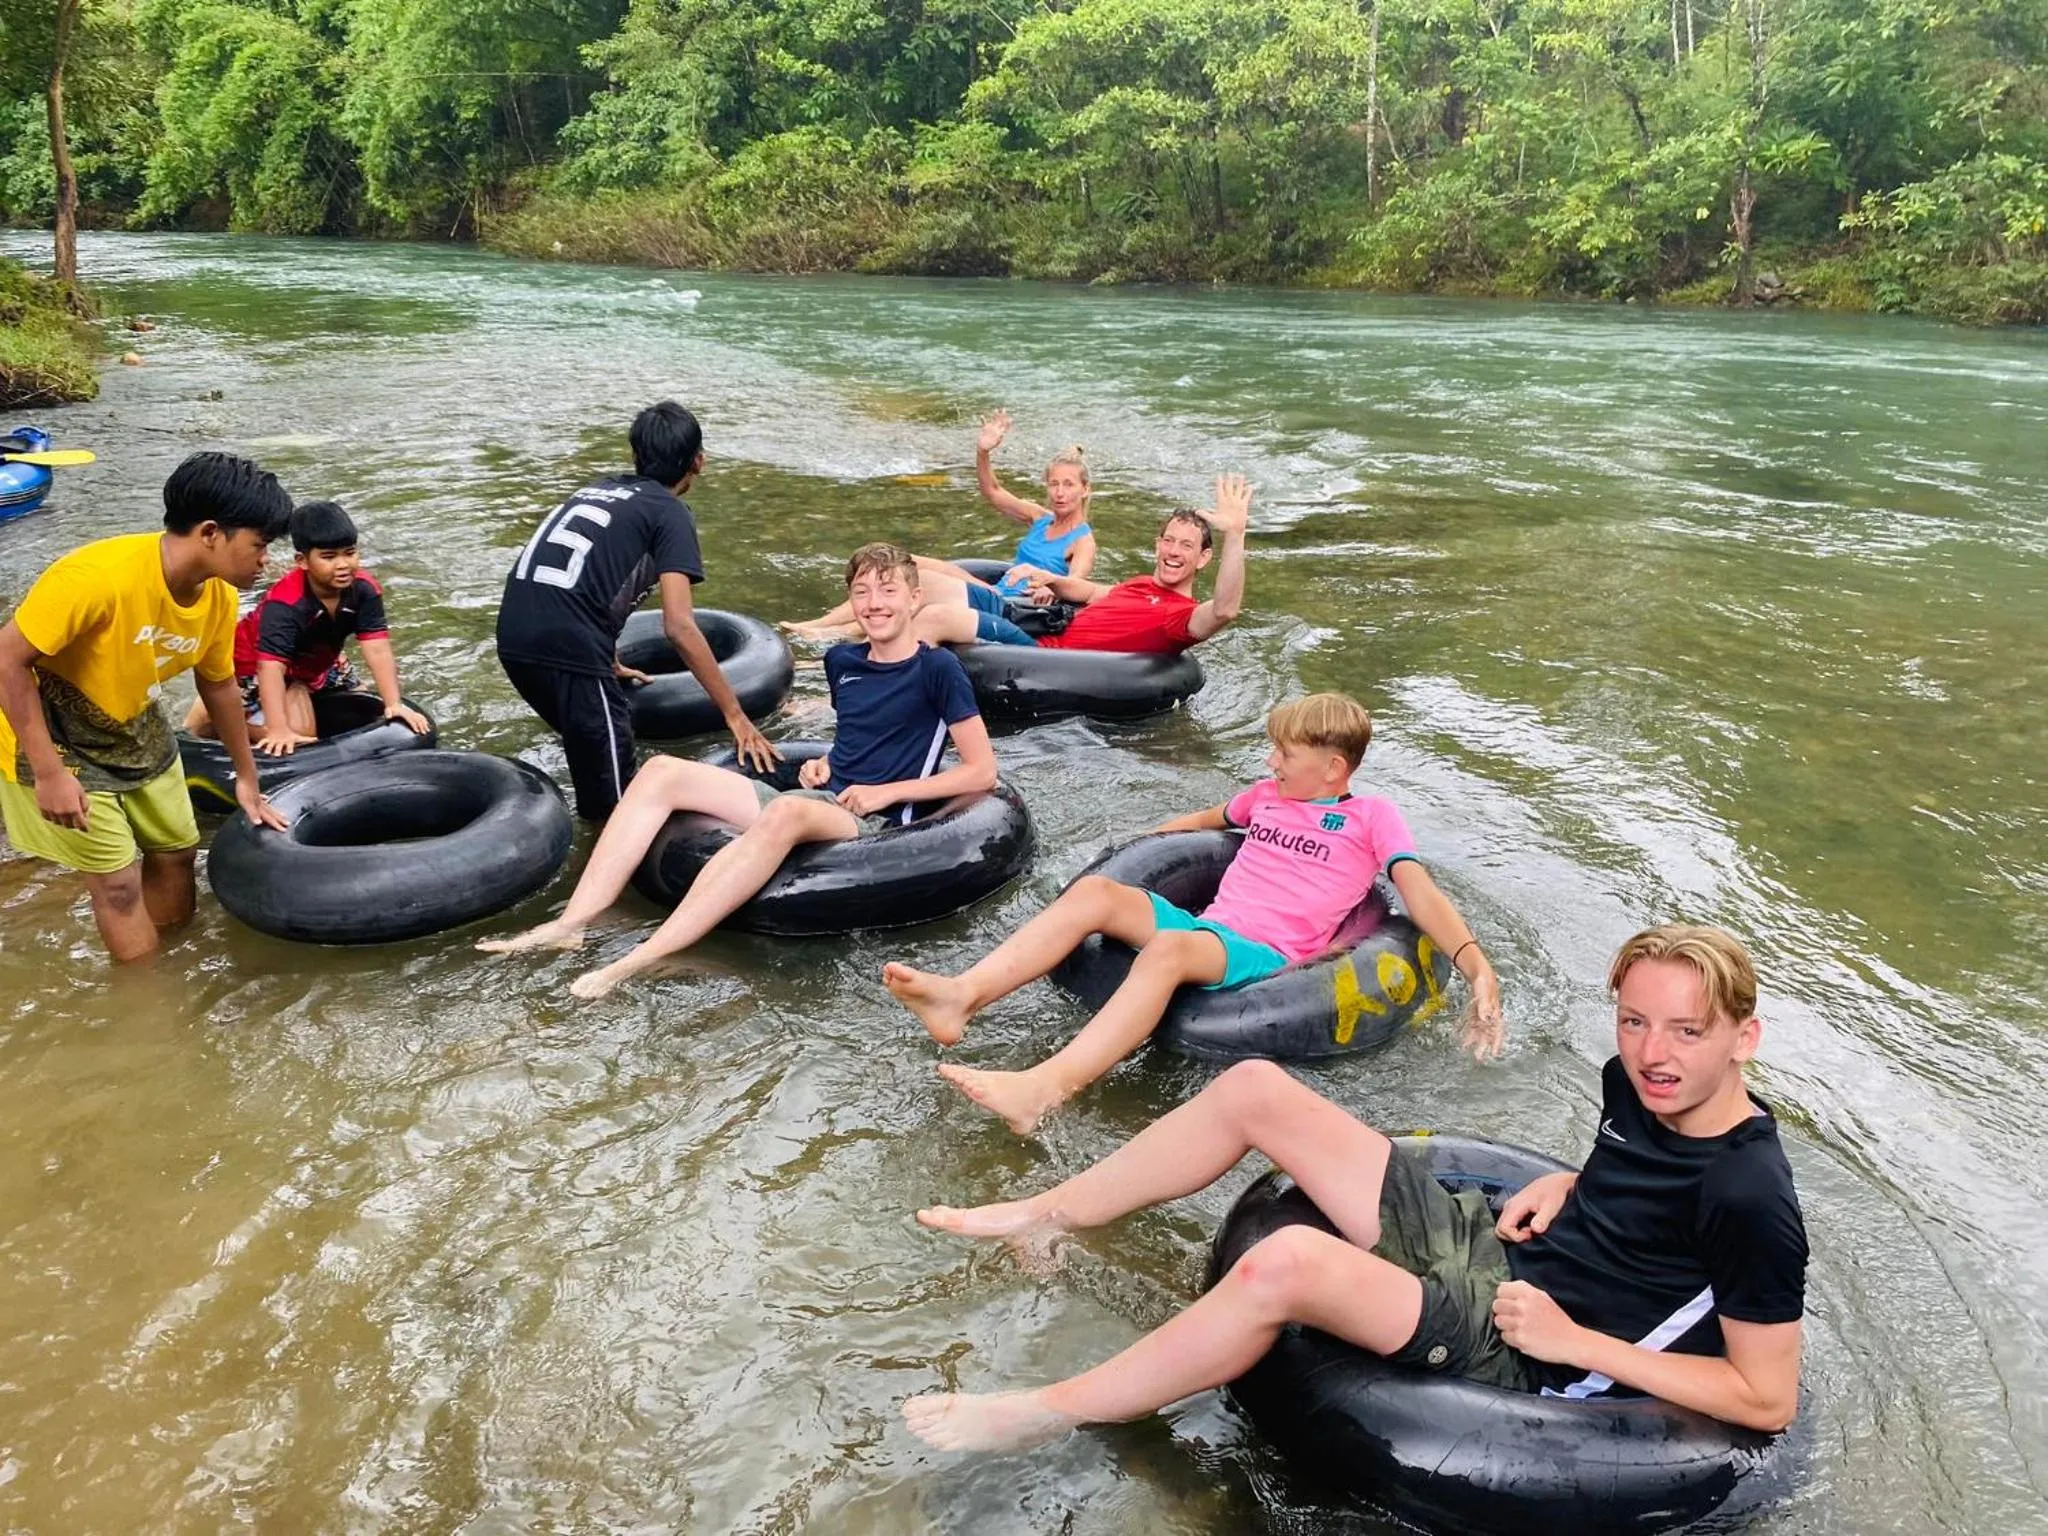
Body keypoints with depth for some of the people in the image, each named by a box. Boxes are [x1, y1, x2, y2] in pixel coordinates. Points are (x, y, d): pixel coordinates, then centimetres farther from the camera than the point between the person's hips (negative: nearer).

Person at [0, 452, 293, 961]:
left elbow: (219, 684, 5)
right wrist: (48, 773, -25)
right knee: (118, 880, -3)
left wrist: (247, 779, 13)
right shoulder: (100, 575, -34)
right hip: (54, 738, -7)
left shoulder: (220, 595, -11)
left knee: (176, 851, 12)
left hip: (134, 728, 7)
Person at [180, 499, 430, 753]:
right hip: (257, 662, -6)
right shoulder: (285, 605, -39)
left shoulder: (365, 589, -25)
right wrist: (279, 730, -55)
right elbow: (271, 667, -45)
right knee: (299, 735, -19)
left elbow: (378, 650, -30)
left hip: (316, 661, 6)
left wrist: (394, 704, -41)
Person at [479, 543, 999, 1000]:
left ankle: (637, 964, -47)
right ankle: (572, 924, -21)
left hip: (869, 822, -7)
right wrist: (825, 764, 10)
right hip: (816, 801, 8)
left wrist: (888, 791, -11)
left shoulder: (937, 669, -4)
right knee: (662, 772, -7)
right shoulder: (841, 661, 15)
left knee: (786, 809, -42)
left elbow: (982, 772, -6)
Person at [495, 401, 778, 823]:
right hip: (568, 647, -8)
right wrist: (735, 716, -3)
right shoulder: (670, 511, 3)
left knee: (592, 752, 29)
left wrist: (610, 666, 50)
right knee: (613, 798, 4)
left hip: (514, 636, 8)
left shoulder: (599, 489, 25)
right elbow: (678, 627, -8)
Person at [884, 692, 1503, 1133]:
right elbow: (1207, 818, 46)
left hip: (1266, 956, -6)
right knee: (1094, 890, -20)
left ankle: (1045, 1087, -54)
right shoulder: (1268, 796, 27)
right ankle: (963, 996, -35)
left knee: (1168, 947, -38)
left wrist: (1478, 968, -16)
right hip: (1206, 927, 6)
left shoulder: (1372, 816, 10)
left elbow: (1422, 894, -2)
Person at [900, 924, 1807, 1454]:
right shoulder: (1640, 1082, 1)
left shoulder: (1751, 1202, -21)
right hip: (1479, 1241, 9)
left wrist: (1573, 1341, -19)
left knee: (1289, 1261, -37)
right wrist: (1565, 1184, 2)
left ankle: (1043, 1416, -16)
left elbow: (1769, 1402, -17)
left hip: (1520, 1348, -8)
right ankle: (1043, 1217, 12)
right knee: (1253, 1088, -2)